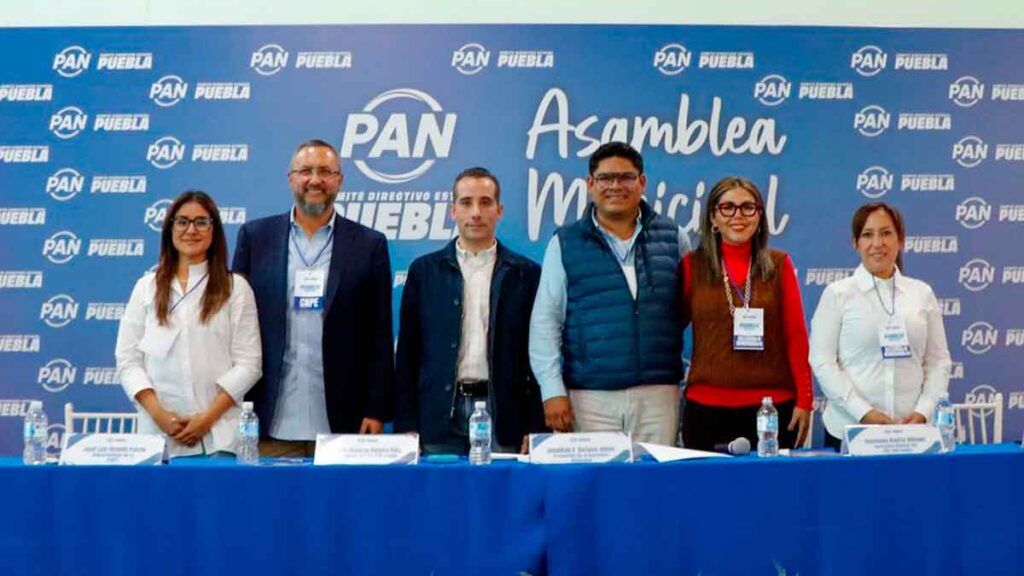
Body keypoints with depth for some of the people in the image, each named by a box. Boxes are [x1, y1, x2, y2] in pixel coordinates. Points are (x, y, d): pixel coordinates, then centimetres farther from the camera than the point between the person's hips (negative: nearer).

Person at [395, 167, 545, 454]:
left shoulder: (526, 273, 6)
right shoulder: (424, 270, 8)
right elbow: (408, 353, 7)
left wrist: (535, 429, -1)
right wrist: (406, 425, 1)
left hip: (502, 416, 0)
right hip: (440, 418, 1)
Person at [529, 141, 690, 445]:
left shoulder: (672, 237, 9)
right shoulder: (565, 243, 5)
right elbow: (545, 323, 2)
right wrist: (553, 392, -5)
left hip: (658, 394, 1)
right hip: (590, 396, -1)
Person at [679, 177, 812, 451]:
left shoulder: (779, 264, 5)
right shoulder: (693, 265, 4)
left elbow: (796, 336, 4)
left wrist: (804, 400, 0)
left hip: (774, 405, 0)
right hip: (706, 407, 0)